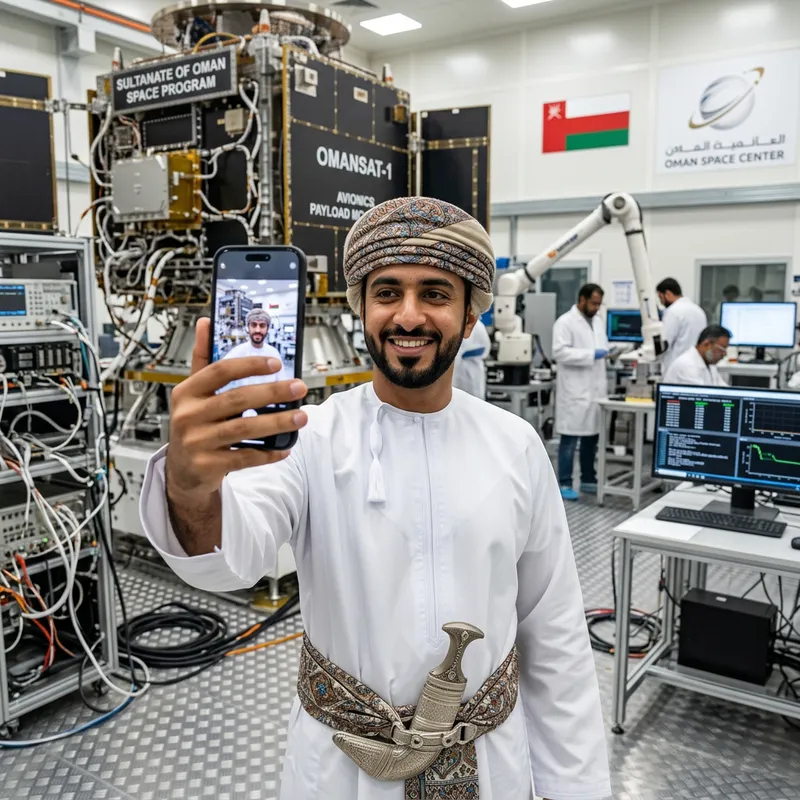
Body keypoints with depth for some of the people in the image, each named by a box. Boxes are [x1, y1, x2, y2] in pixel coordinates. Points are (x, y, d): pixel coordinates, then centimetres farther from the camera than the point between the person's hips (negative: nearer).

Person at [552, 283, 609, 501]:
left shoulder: (598, 322, 16)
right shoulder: (565, 322, -8)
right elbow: (560, 352, -19)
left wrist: (607, 353, 2)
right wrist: (591, 355, -20)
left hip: (595, 390, 7)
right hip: (574, 391, -7)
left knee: (592, 437, 12)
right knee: (570, 439, -3)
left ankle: (588, 480, 23)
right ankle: (564, 484, 4)